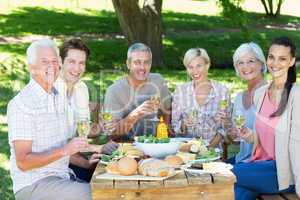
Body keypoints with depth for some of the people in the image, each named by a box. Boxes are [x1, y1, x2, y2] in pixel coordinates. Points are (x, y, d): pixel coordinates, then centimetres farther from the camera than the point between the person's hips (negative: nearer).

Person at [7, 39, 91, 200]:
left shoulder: (58, 98, 14)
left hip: (62, 177, 8)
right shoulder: (21, 104, -12)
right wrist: (65, 150, -23)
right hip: (33, 185, -8)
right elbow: (23, 162, -17)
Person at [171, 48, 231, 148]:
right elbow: (174, 125, 6)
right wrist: (184, 125, -13)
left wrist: (211, 146, -8)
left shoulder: (222, 91, 1)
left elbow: (225, 126, 5)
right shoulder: (180, 91, 3)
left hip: (213, 149, 0)